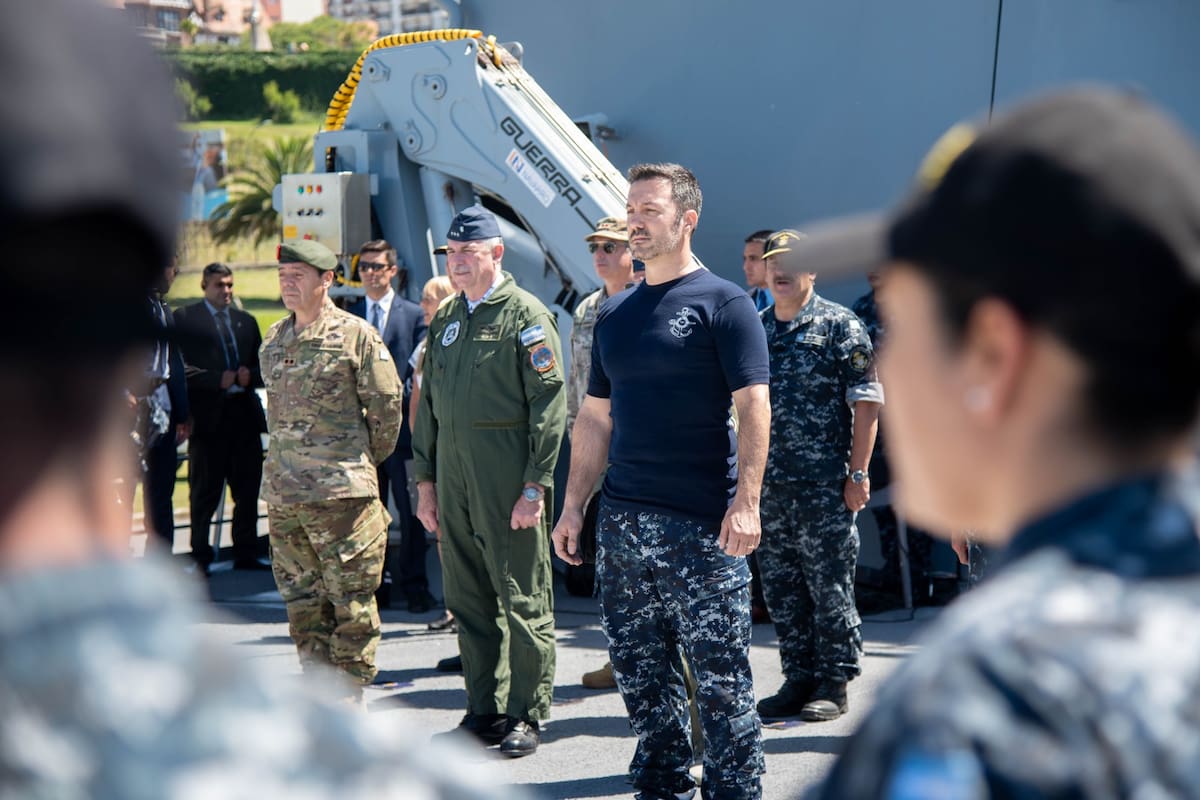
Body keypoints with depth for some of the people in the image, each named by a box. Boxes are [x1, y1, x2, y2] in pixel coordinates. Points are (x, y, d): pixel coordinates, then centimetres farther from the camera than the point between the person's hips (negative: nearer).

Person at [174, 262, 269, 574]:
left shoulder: (246, 321, 18)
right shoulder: (185, 318, 2)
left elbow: (263, 367, 19)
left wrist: (249, 376, -3)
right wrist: (218, 380, -15)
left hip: (245, 415, 5)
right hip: (208, 417, -5)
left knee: (247, 490, 7)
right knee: (205, 493, 1)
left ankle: (246, 553, 17)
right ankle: (200, 557, 11)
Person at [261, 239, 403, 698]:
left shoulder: (356, 336, -5)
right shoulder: (273, 341, 14)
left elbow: (387, 403, -3)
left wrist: (364, 461, 6)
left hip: (342, 492, -6)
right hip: (282, 493, 6)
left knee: (351, 602, -1)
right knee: (301, 602, 11)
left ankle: (349, 701, 8)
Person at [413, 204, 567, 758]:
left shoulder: (525, 316, -5)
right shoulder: (444, 321, 15)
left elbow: (549, 404, -10)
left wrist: (535, 486, -15)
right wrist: (425, 479, 14)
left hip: (507, 475, -7)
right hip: (452, 469, 7)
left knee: (523, 598, 0)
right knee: (468, 599, 11)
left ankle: (526, 715, 10)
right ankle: (483, 710, 21)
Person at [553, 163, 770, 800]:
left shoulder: (722, 302, -3)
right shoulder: (614, 313, 15)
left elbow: (753, 406, -10)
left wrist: (745, 502, -19)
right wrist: (573, 505, 12)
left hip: (702, 524, -6)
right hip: (621, 521, 6)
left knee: (720, 674, -1)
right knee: (638, 669, 12)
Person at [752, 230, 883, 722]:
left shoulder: (840, 326, -2)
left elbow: (866, 402, -6)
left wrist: (858, 473, -11)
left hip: (824, 484, -5)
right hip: (766, 484, 6)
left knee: (829, 585, 0)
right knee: (780, 588, 10)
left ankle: (834, 684, 10)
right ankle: (798, 679, 21)